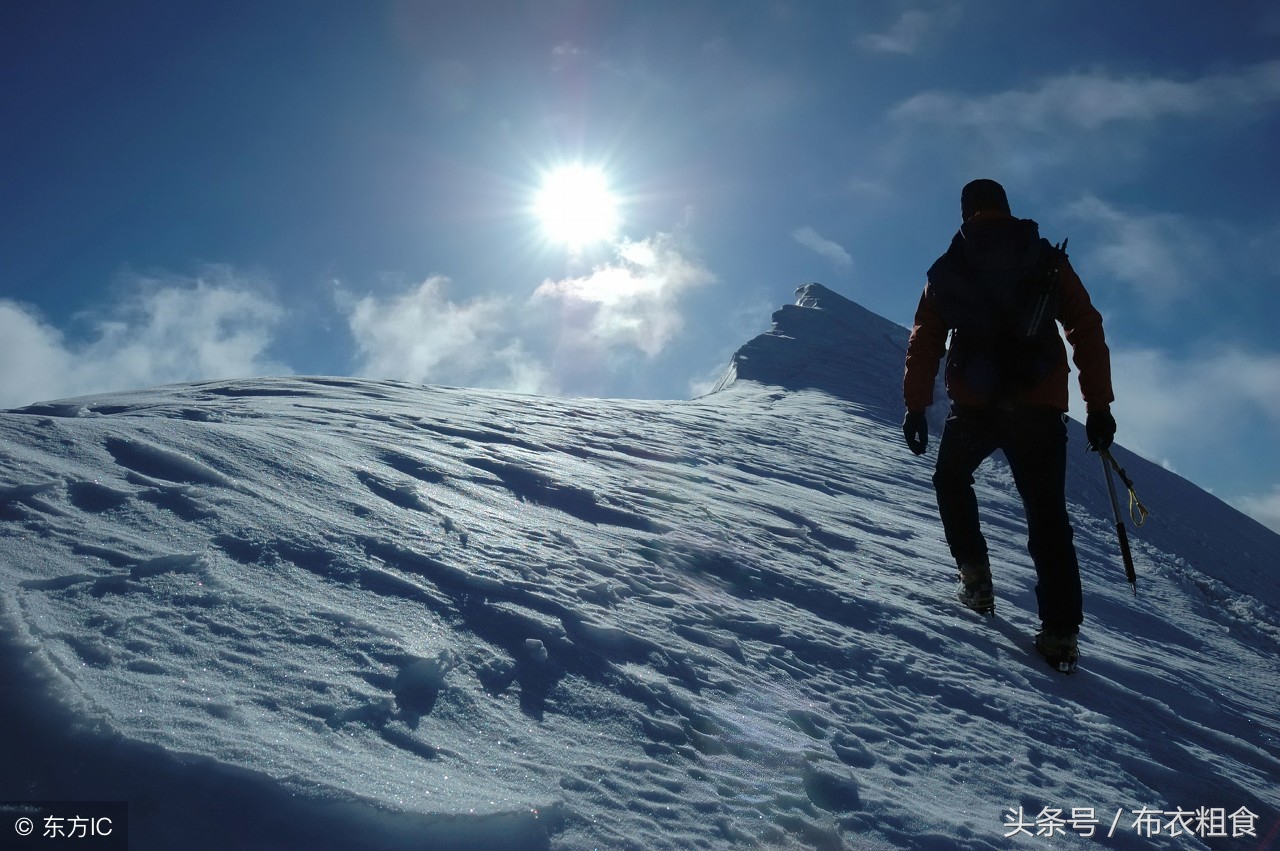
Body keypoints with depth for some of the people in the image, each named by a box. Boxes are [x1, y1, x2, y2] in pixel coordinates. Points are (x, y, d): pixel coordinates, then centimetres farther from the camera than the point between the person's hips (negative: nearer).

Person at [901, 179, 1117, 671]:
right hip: (1042, 407, 1)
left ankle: (974, 573, 13)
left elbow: (924, 343, 4)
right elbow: (1087, 331, 4)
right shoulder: (1048, 262, 9)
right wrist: (1099, 406, 6)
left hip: (975, 405, -1)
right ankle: (1061, 630, -2)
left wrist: (915, 406, 7)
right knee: (1047, 513, 5)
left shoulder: (948, 270, 8)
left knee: (951, 478, 26)